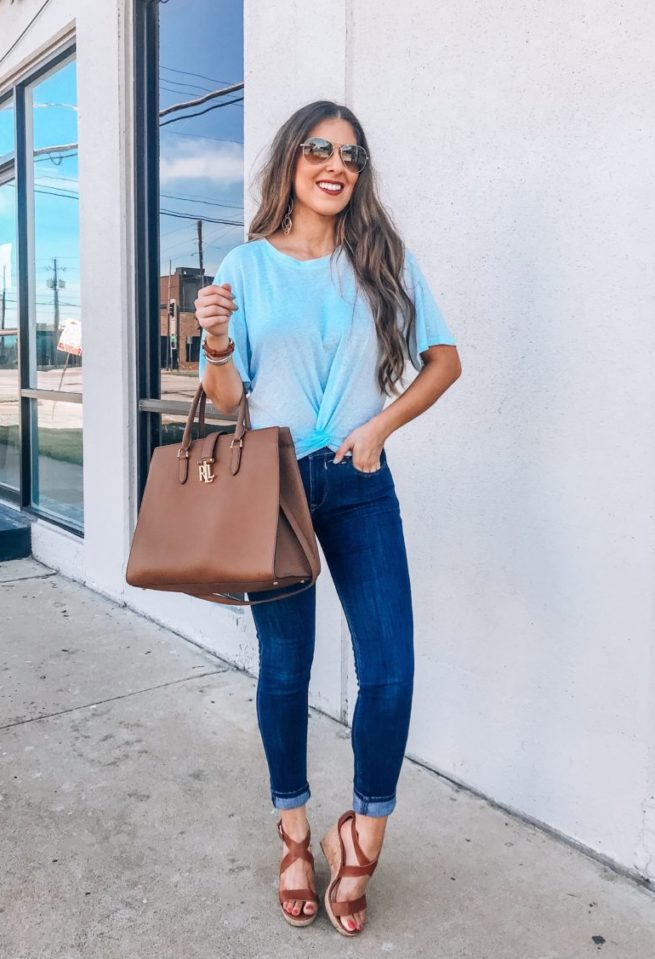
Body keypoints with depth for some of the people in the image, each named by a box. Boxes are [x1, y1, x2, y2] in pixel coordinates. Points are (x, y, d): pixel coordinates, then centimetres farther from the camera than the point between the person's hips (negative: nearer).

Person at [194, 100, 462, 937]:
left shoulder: (386, 261, 4)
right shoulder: (247, 265, 2)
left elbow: (444, 359, 6)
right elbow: (225, 401, 3)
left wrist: (380, 425, -6)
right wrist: (215, 345, -17)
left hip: (360, 484, 1)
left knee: (390, 672, -4)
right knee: (284, 666, 9)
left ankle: (362, 835, 22)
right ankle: (295, 835, 31)